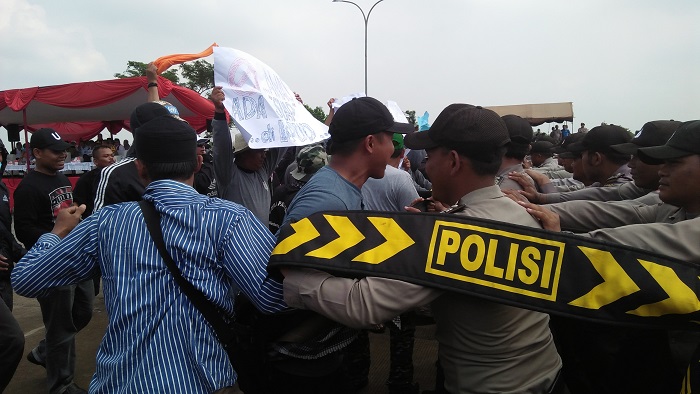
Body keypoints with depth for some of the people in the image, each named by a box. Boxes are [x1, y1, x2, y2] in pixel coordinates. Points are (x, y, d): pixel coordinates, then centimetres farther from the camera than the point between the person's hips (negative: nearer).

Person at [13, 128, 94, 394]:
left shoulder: (63, 180, 15)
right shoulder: (28, 187, -13)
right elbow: (24, 230, -19)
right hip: (53, 267, -9)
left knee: (83, 314, 19)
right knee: (61, 327, 2)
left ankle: (42, 353, 41)